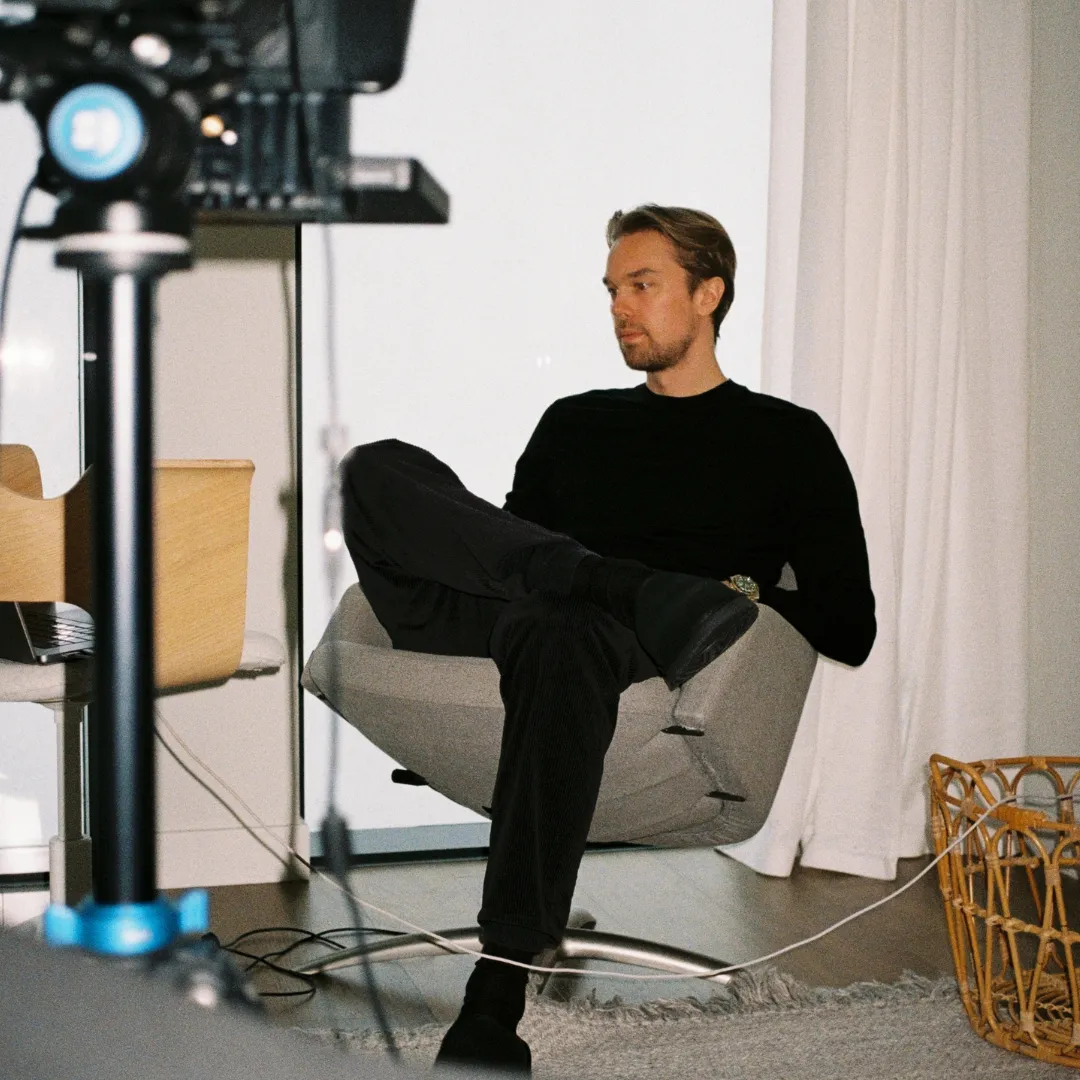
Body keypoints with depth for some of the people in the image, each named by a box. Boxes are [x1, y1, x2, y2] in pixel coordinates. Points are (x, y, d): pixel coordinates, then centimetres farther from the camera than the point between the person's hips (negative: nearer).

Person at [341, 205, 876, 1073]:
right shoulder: (574, 424, 33)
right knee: (378, 469, -19)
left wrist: (746, 595, -4)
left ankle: (498, 999, -46)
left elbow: (850, 628, 13)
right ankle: (639, 593, -34)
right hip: (493, 627, 4)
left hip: (648, 647, -4)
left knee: (562, 629, -42)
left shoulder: (788, 439, 20)